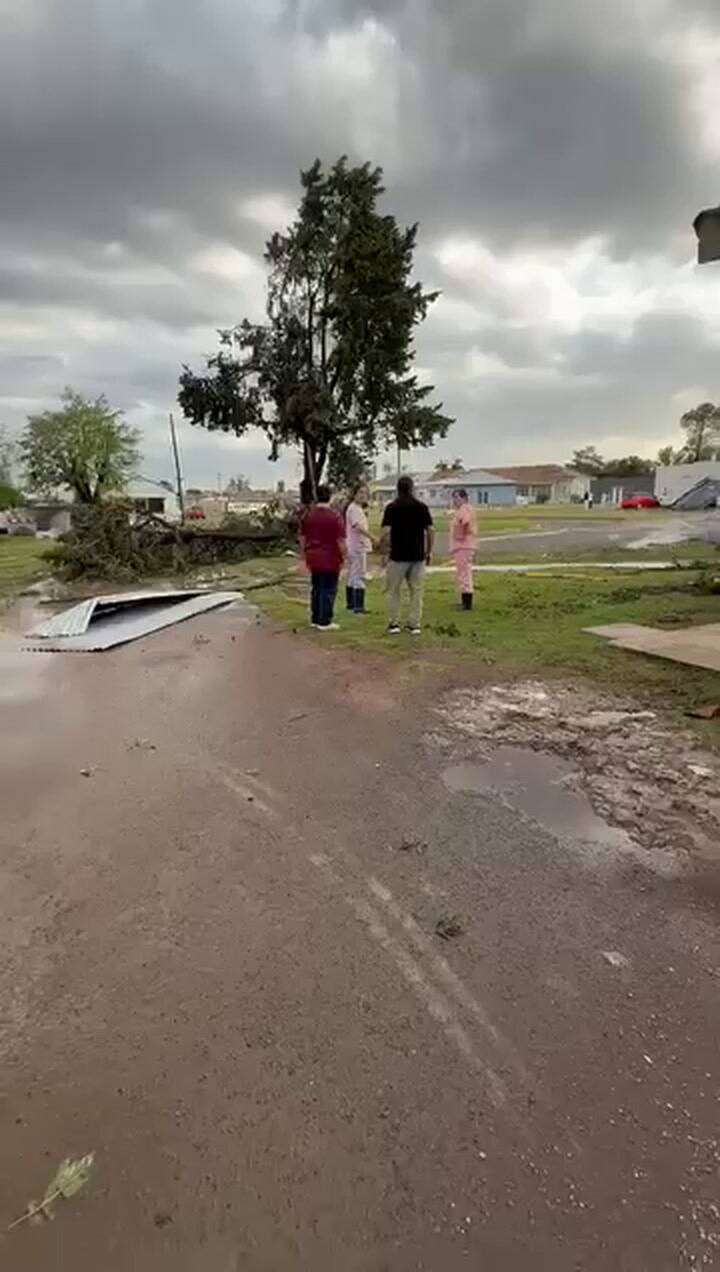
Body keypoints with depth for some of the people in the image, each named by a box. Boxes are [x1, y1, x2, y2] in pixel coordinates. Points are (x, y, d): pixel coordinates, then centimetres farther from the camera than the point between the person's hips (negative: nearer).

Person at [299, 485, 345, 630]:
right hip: (330, 559, -6)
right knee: (328, 590, 2)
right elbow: (341, 540, -15)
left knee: (316, 589, 16)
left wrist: (306, 553, 20)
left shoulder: (308, 514, 4)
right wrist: (344, 556, -3)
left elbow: (302, 537, 11)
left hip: (313, 558, 6)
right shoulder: (335, 516, -13)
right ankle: (324, 622, 5)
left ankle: (315, 619, 23)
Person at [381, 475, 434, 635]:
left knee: (393, 591, 10)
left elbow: (386, 533, -12)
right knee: (416, 591, 9)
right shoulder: (422, 506, 2)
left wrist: (385, 553, -1)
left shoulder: (392, 507, -4)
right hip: (418, 556, 2)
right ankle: (414, 625, 10)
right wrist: (429, 552, 9)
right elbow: (430, 530, 0)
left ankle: (393, 624, 12)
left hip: (397, 556, -2)